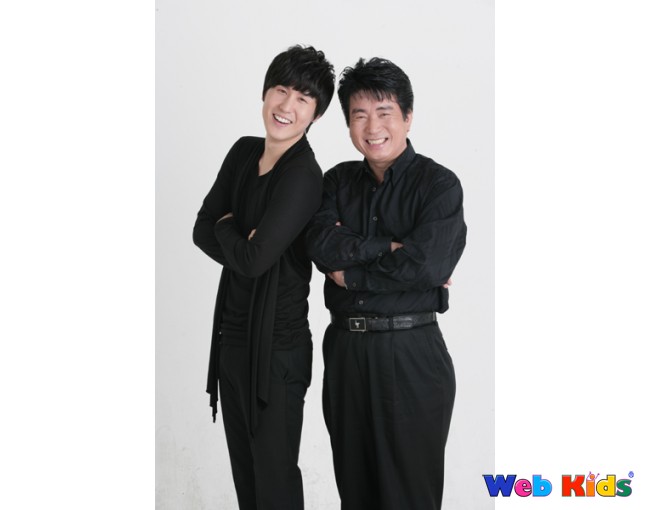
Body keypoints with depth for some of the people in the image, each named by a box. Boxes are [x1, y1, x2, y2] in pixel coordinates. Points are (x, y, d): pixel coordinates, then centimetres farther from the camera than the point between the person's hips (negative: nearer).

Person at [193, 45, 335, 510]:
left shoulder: (304, 176, -19)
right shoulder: (243, 152, 5)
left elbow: (255, 257, -24)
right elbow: (202, 230, 5)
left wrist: (224, 229, -5)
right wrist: (238, 240, -14)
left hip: (276, 344, -8)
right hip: (232, 333, 8)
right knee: (243, 466, 21)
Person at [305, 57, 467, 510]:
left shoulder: (439, 184, -5)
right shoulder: (338, 181, 10)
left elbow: (429, 266, -18)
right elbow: (322, 246, -7)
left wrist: (349, 273, -8)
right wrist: (391, 247, -15)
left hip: (412, 355, -5)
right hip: (345, 349, 5)